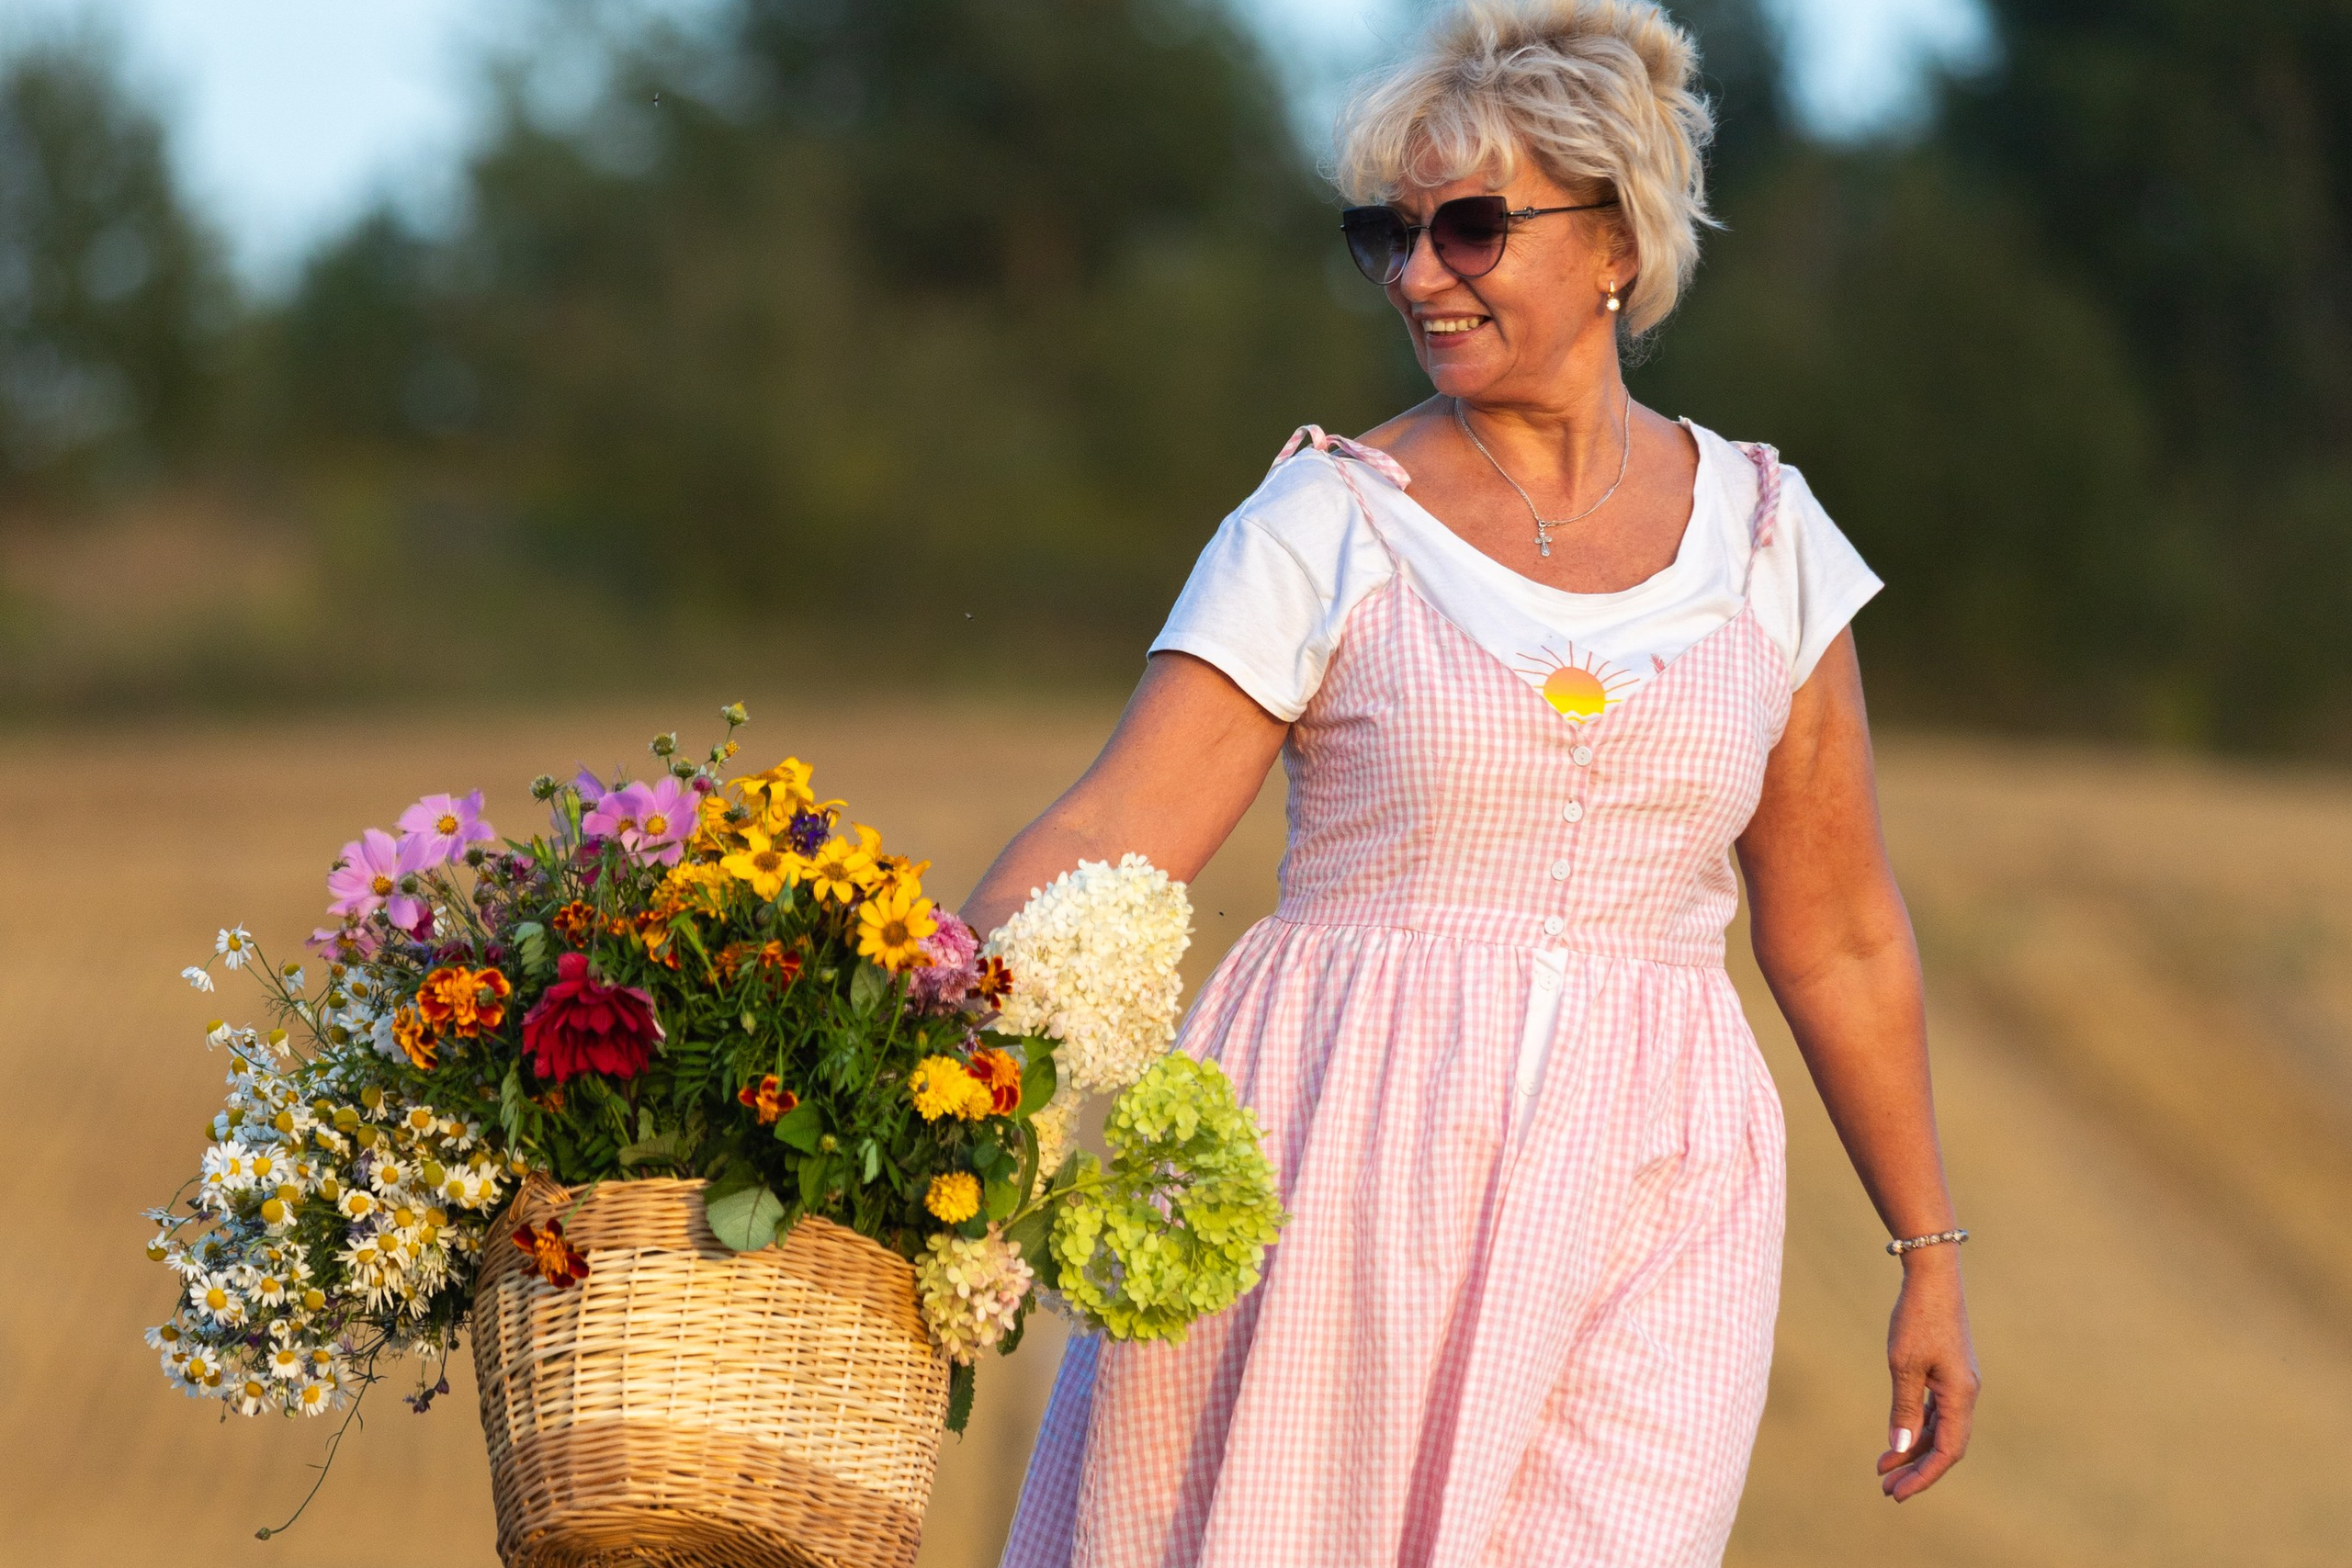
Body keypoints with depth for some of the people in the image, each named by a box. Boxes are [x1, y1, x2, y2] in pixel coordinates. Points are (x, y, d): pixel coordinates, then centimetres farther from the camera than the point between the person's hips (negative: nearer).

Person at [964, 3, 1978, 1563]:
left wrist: (1931, 1254, 18)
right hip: (1339, 1177, -1)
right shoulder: (1326, 531, 2)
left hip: (1641, 1200, 1)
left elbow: (1838, 933, 16)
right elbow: (1107, 844, -6)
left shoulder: (1763, 540, 9)